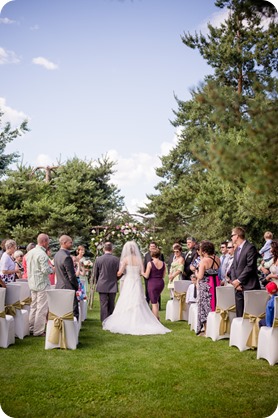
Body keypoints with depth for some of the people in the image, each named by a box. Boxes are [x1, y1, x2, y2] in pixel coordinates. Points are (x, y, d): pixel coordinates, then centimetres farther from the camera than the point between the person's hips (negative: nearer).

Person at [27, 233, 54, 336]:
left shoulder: (30, 253, 8)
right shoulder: (42, 254, -20)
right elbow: (46, 270, -23)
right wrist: (51, 269, -3)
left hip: (32, 283, 9)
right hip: (42, 284, -9)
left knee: (34, 306, 17)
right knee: (42, 308, -2)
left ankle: (31, 328, 23)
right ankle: (38, 331, 2)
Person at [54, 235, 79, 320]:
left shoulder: (57, 255, 9)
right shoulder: (66, 257, -20)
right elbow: (71, 276, -19)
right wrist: (77, 287, -2)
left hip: (59, 287, 9)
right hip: (68, 288, -9)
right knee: (74, 313, -4)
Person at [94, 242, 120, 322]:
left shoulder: (98, 259, -5)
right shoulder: (117, 259, -7)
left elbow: (95, 273, 2)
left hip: (102, 286, -1)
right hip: (113, 285, 1)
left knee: (103, 305, 4)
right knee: (111, 305, 11)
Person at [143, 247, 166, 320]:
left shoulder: (150, 263, -13)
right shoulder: (163, 263, 0)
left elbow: (146, 276, -11)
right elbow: (163, 276, 6)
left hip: (152, 283, -5)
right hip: (161, 283, 5)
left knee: (154, 302, 3)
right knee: (156, 301, 23)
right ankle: (157, 317, 26)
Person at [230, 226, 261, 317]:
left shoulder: (250, 247, -9)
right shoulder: (237, 249, 18)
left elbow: (250, 266, -16)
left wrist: (239, 280, -14)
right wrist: (234, 281, -1)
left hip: (248, 286, -8)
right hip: (238, 286, 8)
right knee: (239, 314, 8)